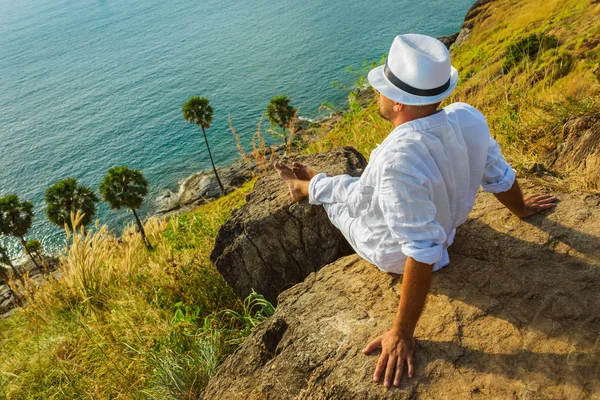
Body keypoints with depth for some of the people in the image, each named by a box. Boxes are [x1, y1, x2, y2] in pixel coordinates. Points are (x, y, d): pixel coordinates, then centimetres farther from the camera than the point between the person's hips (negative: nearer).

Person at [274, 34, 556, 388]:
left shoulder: (397, 161, -44)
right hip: (448, 222, 6)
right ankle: (311, 183, 56)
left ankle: (308, 186, 54)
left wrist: (402, 334, -28)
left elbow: (422, 254, -40)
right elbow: (500, 176, -4)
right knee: (357, 183, 26)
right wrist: (520, 209, 19)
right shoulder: (469, 118, -21)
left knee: (334, 188, 20)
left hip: (393, 253, -5)